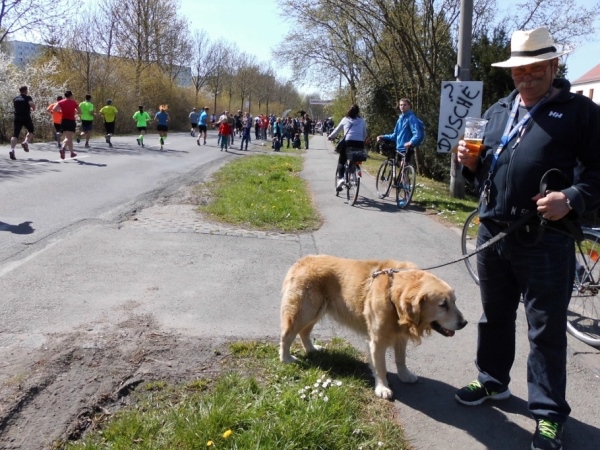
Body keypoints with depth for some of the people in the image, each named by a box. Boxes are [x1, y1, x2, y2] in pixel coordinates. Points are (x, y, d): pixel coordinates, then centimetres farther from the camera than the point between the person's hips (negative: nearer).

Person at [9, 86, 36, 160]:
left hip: (17, 118, 4)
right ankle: (26, 142, -4)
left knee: (15, 135, -2)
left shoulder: (15, 98, 15)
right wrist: (33, 109, 2)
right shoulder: (28, 98, -2)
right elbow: (32, 104, -20)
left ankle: (12, 150, -19)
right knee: (31, 131, 21)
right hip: (26, 117, -4)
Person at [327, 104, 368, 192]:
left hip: (348, 143, -1)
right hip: (359, 144, 2)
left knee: (341, 161, 10)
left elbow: (336, 130, 20)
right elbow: (365, 135, 16)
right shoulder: (362, 121, 14)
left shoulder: (345, 119, 11)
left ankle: (340, 178, -12)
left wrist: (330, 136, 36)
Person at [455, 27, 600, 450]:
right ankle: (493, 380, 39)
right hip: (493, 231, 6)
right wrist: (472, 162, 0)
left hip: (545, 240, -5)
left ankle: (549, 414, 17)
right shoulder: (498, 111, 14)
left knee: (546, 330, 3)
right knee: (495, 316, 19)